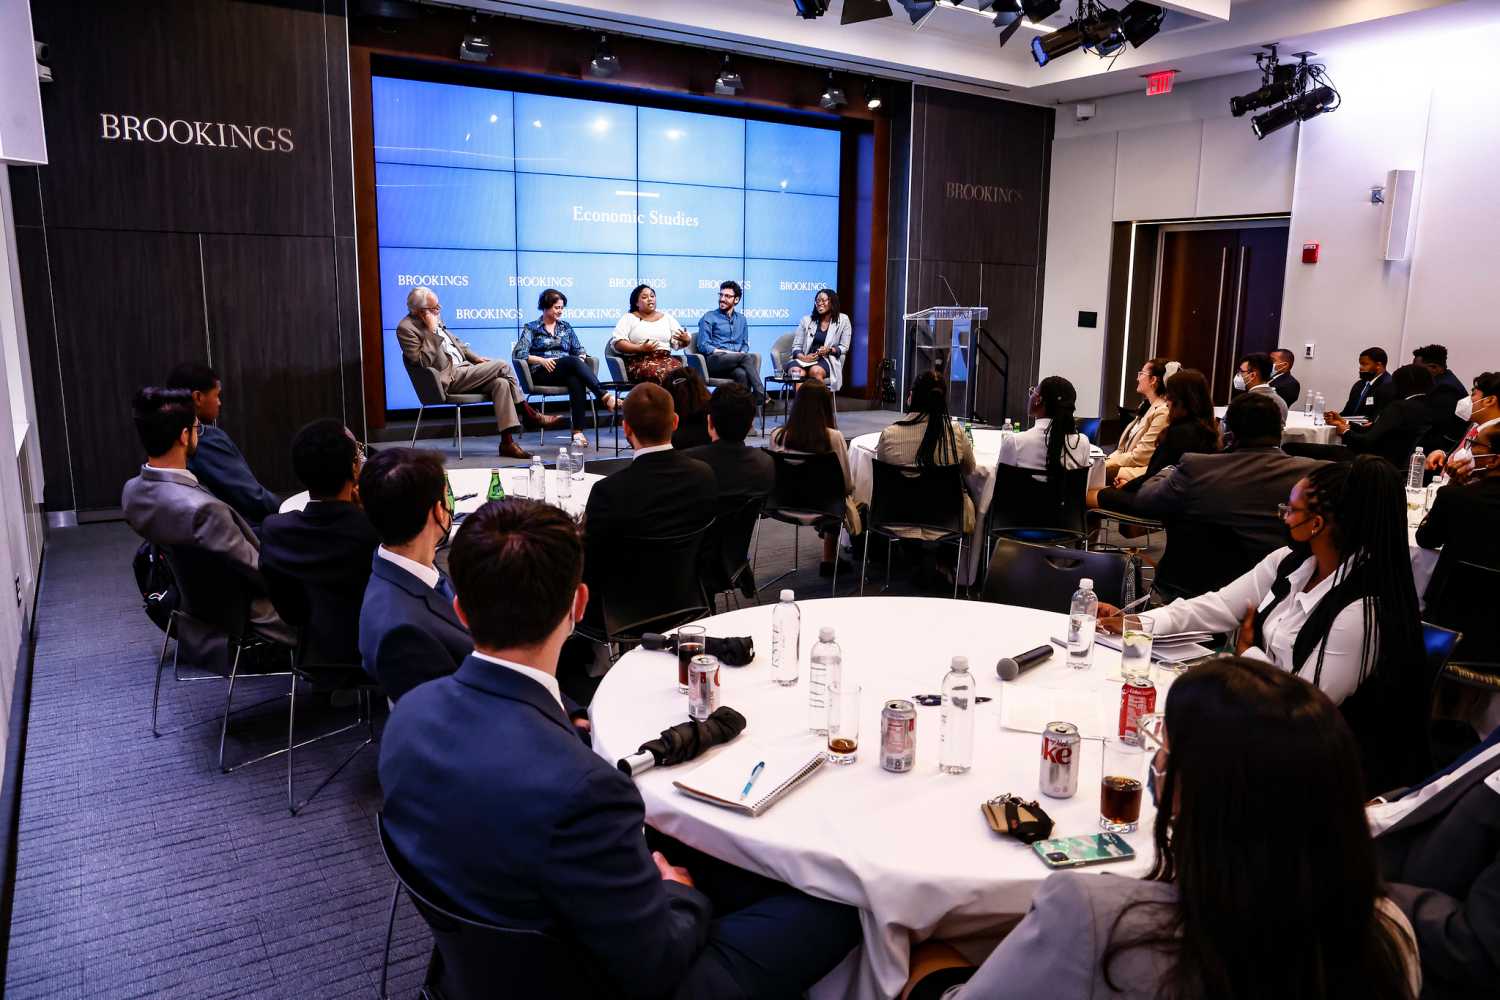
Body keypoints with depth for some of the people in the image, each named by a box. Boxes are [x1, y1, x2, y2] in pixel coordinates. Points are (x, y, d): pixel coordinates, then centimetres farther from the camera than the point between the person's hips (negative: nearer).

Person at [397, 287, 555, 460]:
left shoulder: (434, 319, 16)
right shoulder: (406, 328, -8)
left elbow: (456, 342, 26)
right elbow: (423, 362, -18)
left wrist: (476, 358, 12)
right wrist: (432, 332, -19)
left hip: (462, 370, 8)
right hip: (449, 379, -8)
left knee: (501, 383, -17)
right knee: (501, 366, -16)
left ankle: (507, 442, -18)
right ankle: (530, 415, -4)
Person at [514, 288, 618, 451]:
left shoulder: (566, 326, 24)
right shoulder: (532, 328, 12)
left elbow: (579, 349, 20)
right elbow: (518, 353, 0)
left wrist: (582, 358, -4)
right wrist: (541, 360, -14)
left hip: (567, 371, 3)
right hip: (543, 373, -3)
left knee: (576, 381, -37)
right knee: (573, 361, -34)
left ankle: (578, 431, -46)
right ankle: (604, 396, -47)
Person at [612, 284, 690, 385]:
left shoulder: (667, 317, 20)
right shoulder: (628, 318, 11)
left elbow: (678, 343, 15)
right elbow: (617, 342, -1)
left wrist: (686, 340, -10)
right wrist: (640, 348, -14)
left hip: (665, 359, 3)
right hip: (639, 361, -3)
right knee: (661, 373, -36)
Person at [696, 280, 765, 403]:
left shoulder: (741, 318, 23)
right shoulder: (709, 318, 8)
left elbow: (745, 344, 26)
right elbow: (703, 346, 0)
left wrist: (742, 353, 0)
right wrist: (726, 352, -10)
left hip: (734, 364, 4)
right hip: (714, 361, -4)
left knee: (742, 374, -35)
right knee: (746, 357, -32)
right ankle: (761, 395, -38)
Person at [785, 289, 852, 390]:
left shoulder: (843, 320, 8)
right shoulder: (807, 320, 13)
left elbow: (844, 347, 8)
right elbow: (796, 346, 10)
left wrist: (829, 350, -13)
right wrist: (802, 357, -13)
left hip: (828, 360, -2)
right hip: (806, 359, 2)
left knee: (815, 371, -37)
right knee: (795, 371, -34)